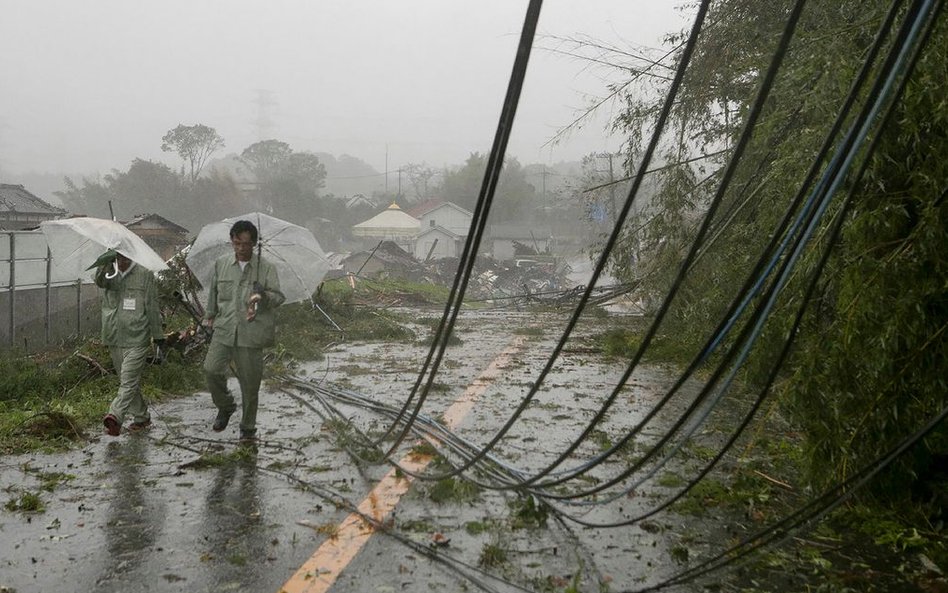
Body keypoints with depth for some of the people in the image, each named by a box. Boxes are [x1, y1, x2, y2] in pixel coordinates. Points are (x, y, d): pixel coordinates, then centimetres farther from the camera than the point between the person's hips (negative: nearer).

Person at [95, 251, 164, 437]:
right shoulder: (110, 273, 8)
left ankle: (115, 417, -26)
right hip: (114, 338, 5)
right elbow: (100, 281, -17)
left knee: (128, 382, -14)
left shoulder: (145, 274, -1)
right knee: (128, 381, 14)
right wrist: (105, 263, -36)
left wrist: (157, 335, 3)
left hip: (137, 339, -5)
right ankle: (142, 417, 26)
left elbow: (152, 307, 1)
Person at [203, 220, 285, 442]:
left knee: (249, 382, 2)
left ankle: (248, 428, 19)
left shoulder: (266, 268, -2)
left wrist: (263, 297, -29)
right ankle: (225, 406, 17)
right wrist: (210, 314, 30)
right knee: (211, 369, -12)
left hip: (251, 333, -2)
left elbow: (279, 297, -8)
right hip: (224, 329, 3)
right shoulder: (221, 265, 8)